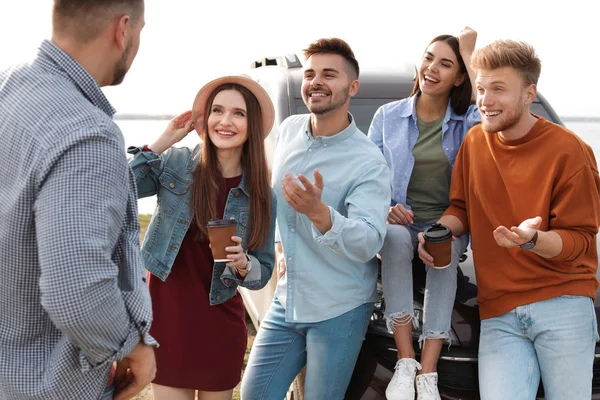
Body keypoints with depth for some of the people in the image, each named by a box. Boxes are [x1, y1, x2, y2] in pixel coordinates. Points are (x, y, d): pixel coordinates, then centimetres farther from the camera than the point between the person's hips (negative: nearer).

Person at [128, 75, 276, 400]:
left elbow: (263, 273, 2)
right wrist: (162, 142, -15)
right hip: (166, 317, -1)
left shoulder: (261, 196, -3)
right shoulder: (175, 163, -6)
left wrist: (242, 264, -20)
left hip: (220, 325, 1)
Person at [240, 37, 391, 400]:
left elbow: (368, 244, -28)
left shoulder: (368, 163, -17)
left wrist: (319, 213, -44)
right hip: (286, 302, 6)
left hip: (338, 312, -6)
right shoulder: (289, 130, 3)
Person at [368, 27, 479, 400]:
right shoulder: (388, 116, 8)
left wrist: (468, 54, -10)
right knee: (395, 239, -35)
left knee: (445, 253, -35)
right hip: (399, 221, 0)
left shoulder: (468, 121, 5)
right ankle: (406, 362, -34)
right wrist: (385, 209, -14)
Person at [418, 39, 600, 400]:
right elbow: (461, 207, 17)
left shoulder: (568, 151, -7)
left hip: (562, 305, -3)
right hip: (498, 312, 3)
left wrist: (534, 239, -26)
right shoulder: (475, 140, 8)